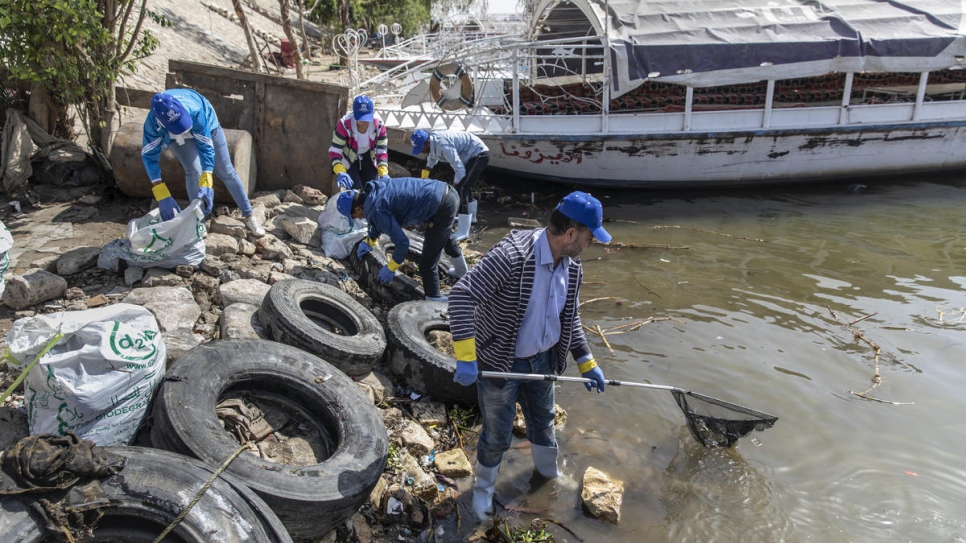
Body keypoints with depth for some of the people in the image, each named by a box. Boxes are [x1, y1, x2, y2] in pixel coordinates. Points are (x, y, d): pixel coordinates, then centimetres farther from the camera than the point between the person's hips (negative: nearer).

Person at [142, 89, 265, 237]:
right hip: (176, 137, 1)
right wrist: (162, 196, -44)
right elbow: (149, 156, -34)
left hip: (206, 125, -1)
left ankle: (248, 216, 14)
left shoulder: (194, 110, -45)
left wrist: (206, 184, -52)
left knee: (226, 171, 1)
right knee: (193, 171, -19)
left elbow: (206, 147, -41)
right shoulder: (152, 123, -39)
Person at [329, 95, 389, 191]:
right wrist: (340, 172, -46)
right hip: (348, 161, -3)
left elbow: (382, 151, -16)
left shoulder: (379, 125, -24)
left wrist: (383, 173, -33)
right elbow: (334, 151, -29)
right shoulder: (344, 124, -33)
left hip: (368, 159, 3)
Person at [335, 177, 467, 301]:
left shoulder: (376, 210, -18)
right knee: (444, 236, 39)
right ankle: (460, 271, 63)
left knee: (427, 263, 0)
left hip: (442, 207, -10)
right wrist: (369, 242, 41)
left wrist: (390, 268, -1)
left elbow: (402, 242, -15)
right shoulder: (374, 189, 10)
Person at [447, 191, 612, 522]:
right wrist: (466, 357, -39)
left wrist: (586, 363, 10)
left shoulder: (573, 268, -5)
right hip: (499, 364, -6)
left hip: (542, 361, 7)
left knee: (543, 421, 27)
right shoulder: (512, 255, -31)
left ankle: (549, 474, 55)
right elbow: (462, 295, -35)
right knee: (497, 435, 12)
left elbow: (570, 318, 10)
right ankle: (483, 487, 41)